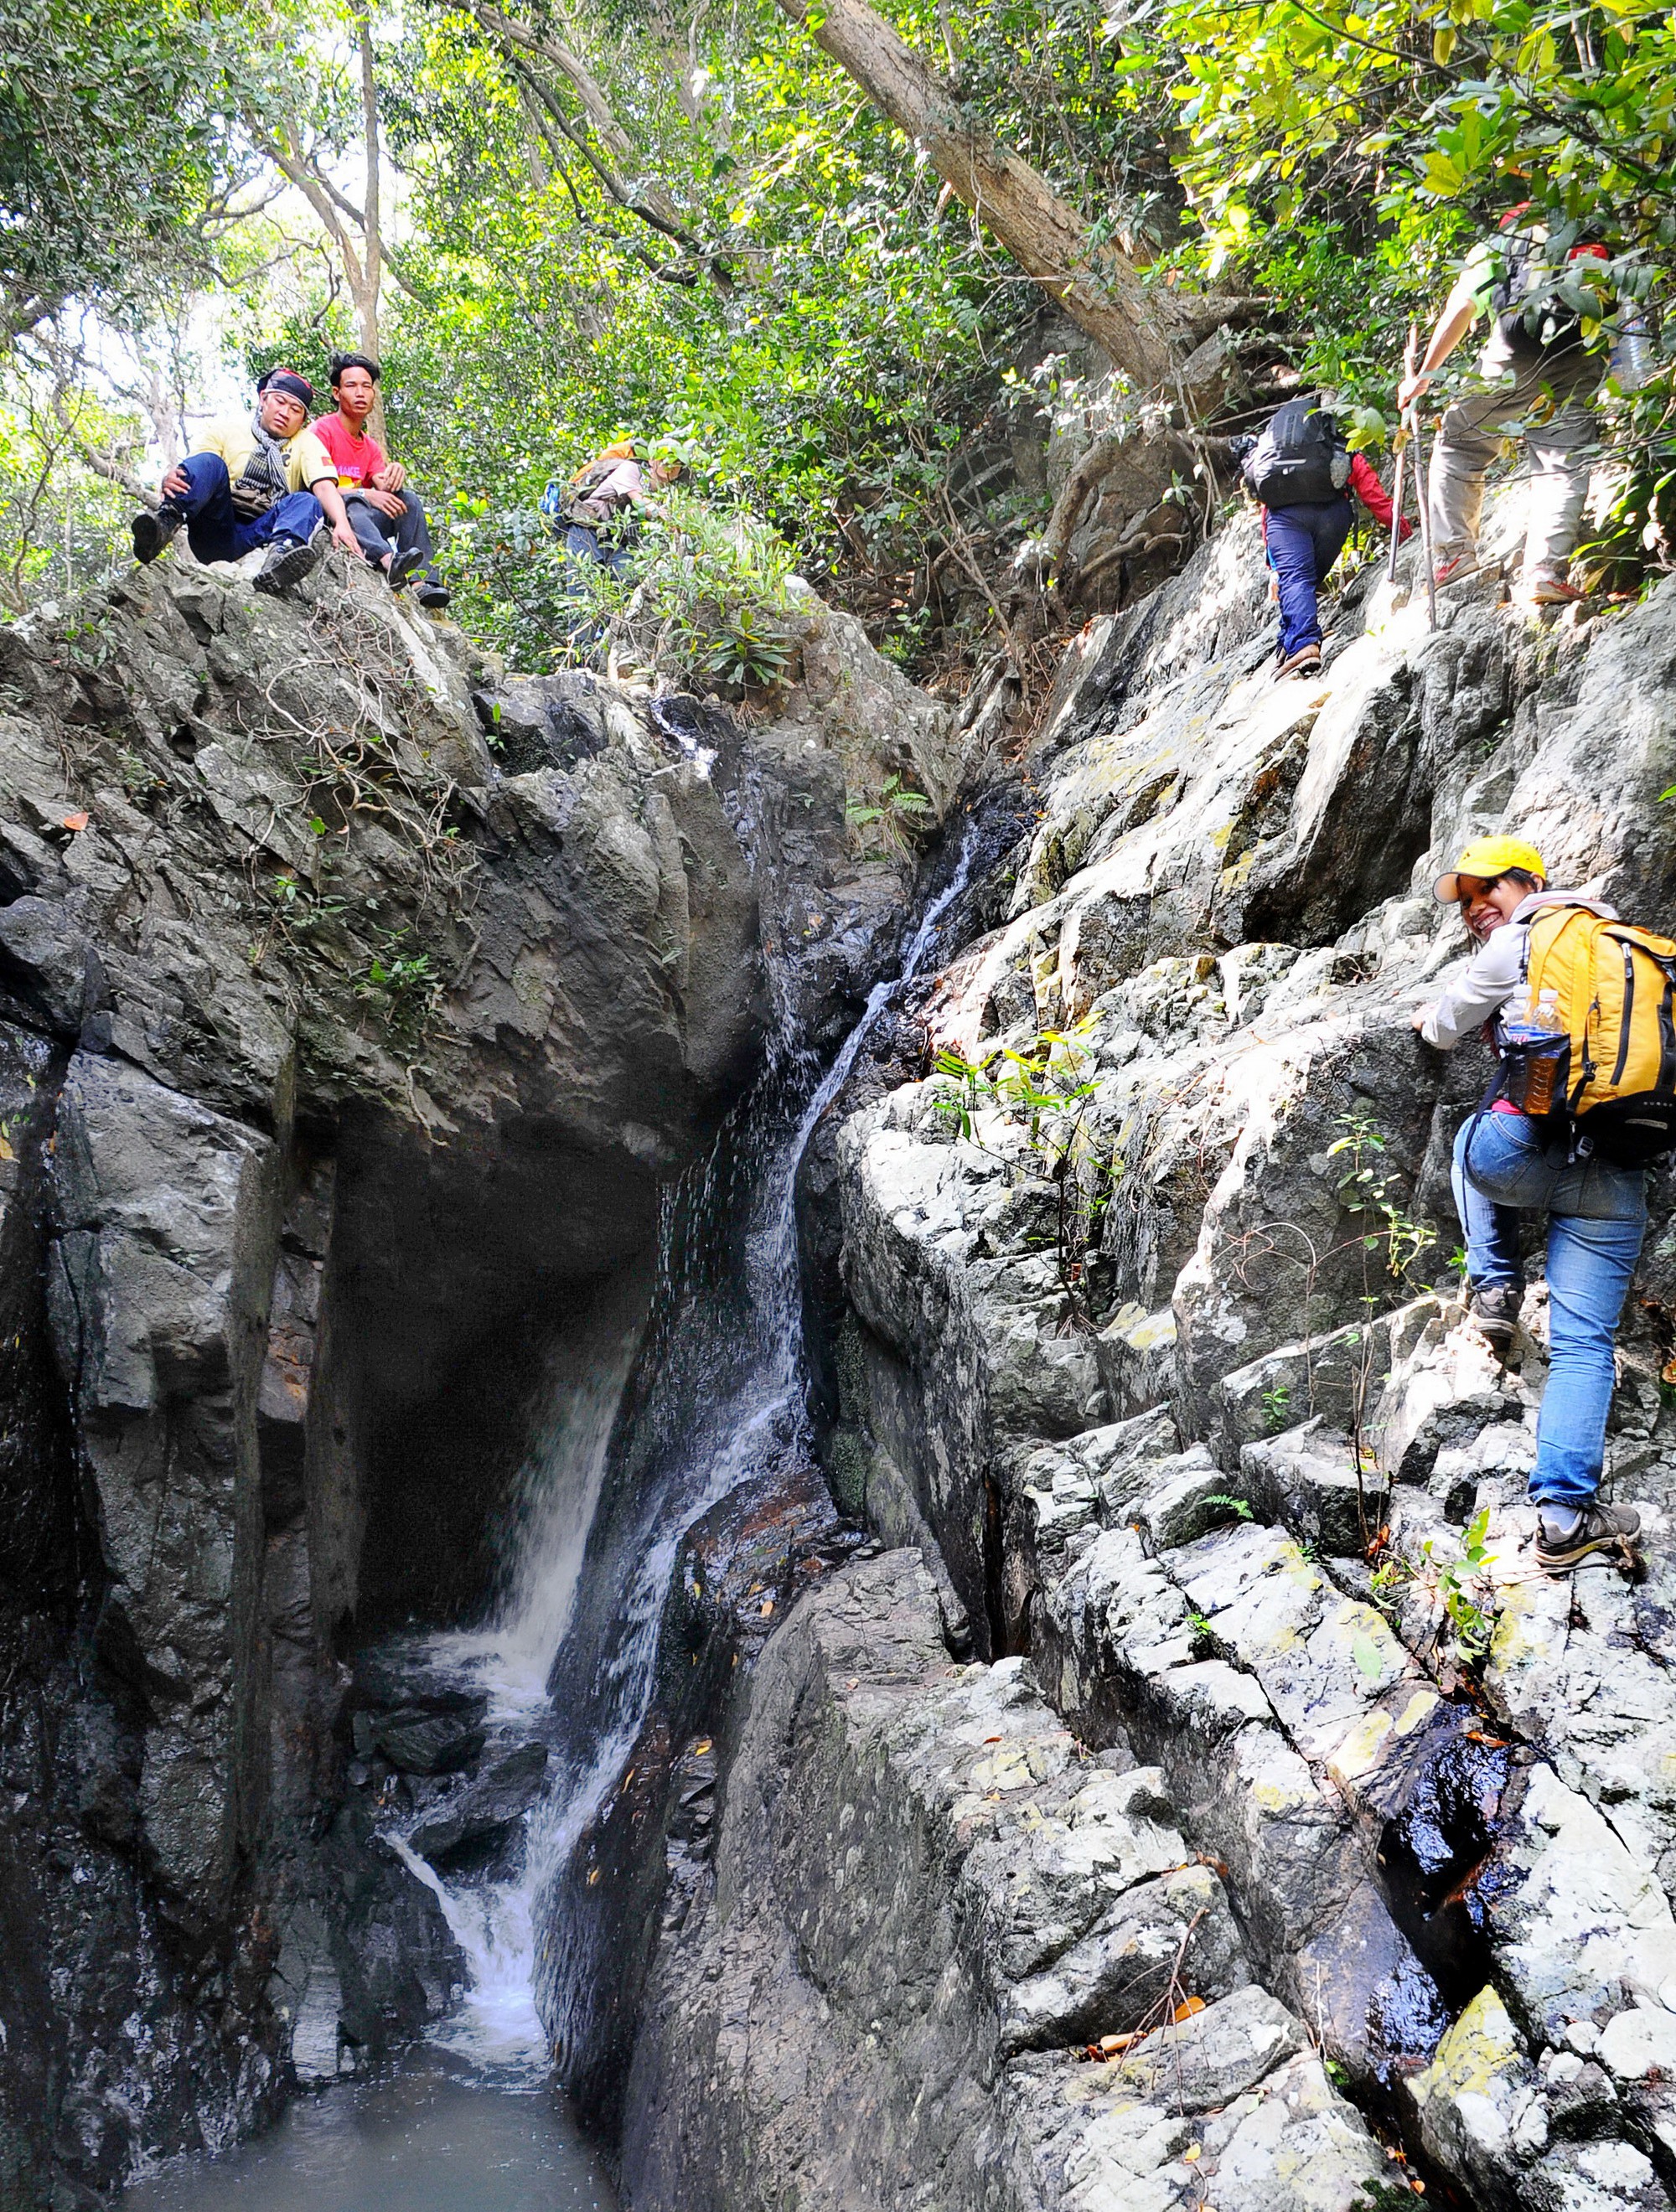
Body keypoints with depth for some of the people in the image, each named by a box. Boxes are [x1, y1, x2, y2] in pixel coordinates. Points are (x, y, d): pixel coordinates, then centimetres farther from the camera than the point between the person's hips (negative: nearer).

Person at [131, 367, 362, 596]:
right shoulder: (227, 431, 15)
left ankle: (281, 555, -57)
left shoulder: (306, 443, 16)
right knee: (209, 462, -19)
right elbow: (185, 474, 6)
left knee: (306, 502, -25)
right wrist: (170, 480, -20)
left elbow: (325, 486, -3)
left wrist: (342, 524, -24)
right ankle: (164, 524, -44)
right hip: (216, 536, 0)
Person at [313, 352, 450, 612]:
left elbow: (384, 488, 4)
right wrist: (366, 494, -24)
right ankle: (389, 560, -65)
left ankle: (423, 580, -33)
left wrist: (394, 475, -19)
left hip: (363, 522, 6)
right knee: (351, 501, -36)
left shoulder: (370, 446, 19)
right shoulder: (323, 430, -2)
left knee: (407, 498, -14)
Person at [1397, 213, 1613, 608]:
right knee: (1564, 468, 2)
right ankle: (1545, 572, -14)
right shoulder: (1592, 249, 33)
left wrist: (1425, 374, 17)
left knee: (1458, 446, 15)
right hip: (1578, 364, 1)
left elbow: (1460, 310, 18)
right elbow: (1612, 308, 18)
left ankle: (1453, 554, 4)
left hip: (1513, 359, -1)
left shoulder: (1495, 248, 28)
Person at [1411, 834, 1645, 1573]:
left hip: (1529, 1148, -4)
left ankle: (1495, 1288, 23)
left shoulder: (1519, 941, 6)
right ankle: (1565, 1513, -5)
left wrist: (1429, 1020, 40)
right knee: (1584, 1343, 5)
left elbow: (1449, 1025, 17)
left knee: (1475, 1141, 34)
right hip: (1617, 1176, 5)